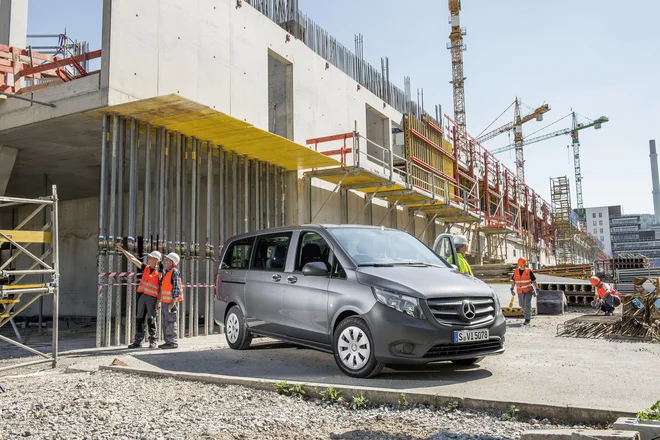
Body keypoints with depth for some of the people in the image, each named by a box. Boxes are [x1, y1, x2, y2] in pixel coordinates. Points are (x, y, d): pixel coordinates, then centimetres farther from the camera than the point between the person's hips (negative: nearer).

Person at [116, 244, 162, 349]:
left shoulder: (159, 273, -5)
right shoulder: (145, 268, 11)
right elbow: (133, 259, 13)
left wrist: (159, 301, -12)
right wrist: (122, 250, 12)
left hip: (152, 298, -6)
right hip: (142, 296, 6)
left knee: (151, 320, -1)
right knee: (139, 319, 7)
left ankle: (153, 342, 7)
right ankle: (138, 341, 13)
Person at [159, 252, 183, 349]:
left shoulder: (175, 272, -12)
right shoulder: (166, 272, 17)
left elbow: (176, 288, -17)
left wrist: (173, 302, -22)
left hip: (171, 301, -9)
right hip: (165, 301, 9)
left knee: (172, 322, -7)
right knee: (166, 322, 13)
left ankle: (173, 342, -3)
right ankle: (168, 341, 20)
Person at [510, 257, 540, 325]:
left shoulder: (529, 271, -6)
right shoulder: (516, 272, 3)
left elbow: (534, 281, -2)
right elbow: (513, 281, 9)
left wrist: (537, 289, -5)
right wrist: (512, 289, 1)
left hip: (528, 290, -4)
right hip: (520, 291, 4)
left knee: (527, 304, -14)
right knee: (522, 304, 15)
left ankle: (527, 319, -12)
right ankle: (527, 313, 42)